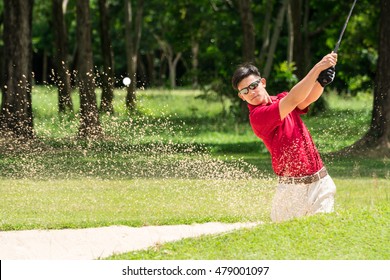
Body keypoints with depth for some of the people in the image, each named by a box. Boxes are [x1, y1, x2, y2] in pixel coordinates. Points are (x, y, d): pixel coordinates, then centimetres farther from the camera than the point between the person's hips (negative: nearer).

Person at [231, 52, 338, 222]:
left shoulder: (282, 100, 13)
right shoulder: (257, 115, -12)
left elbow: (308, 97, -4)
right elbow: (293, 99, -21)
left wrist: (322, 81, -25)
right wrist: (317, 67, -23)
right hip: (292, 188, -5)